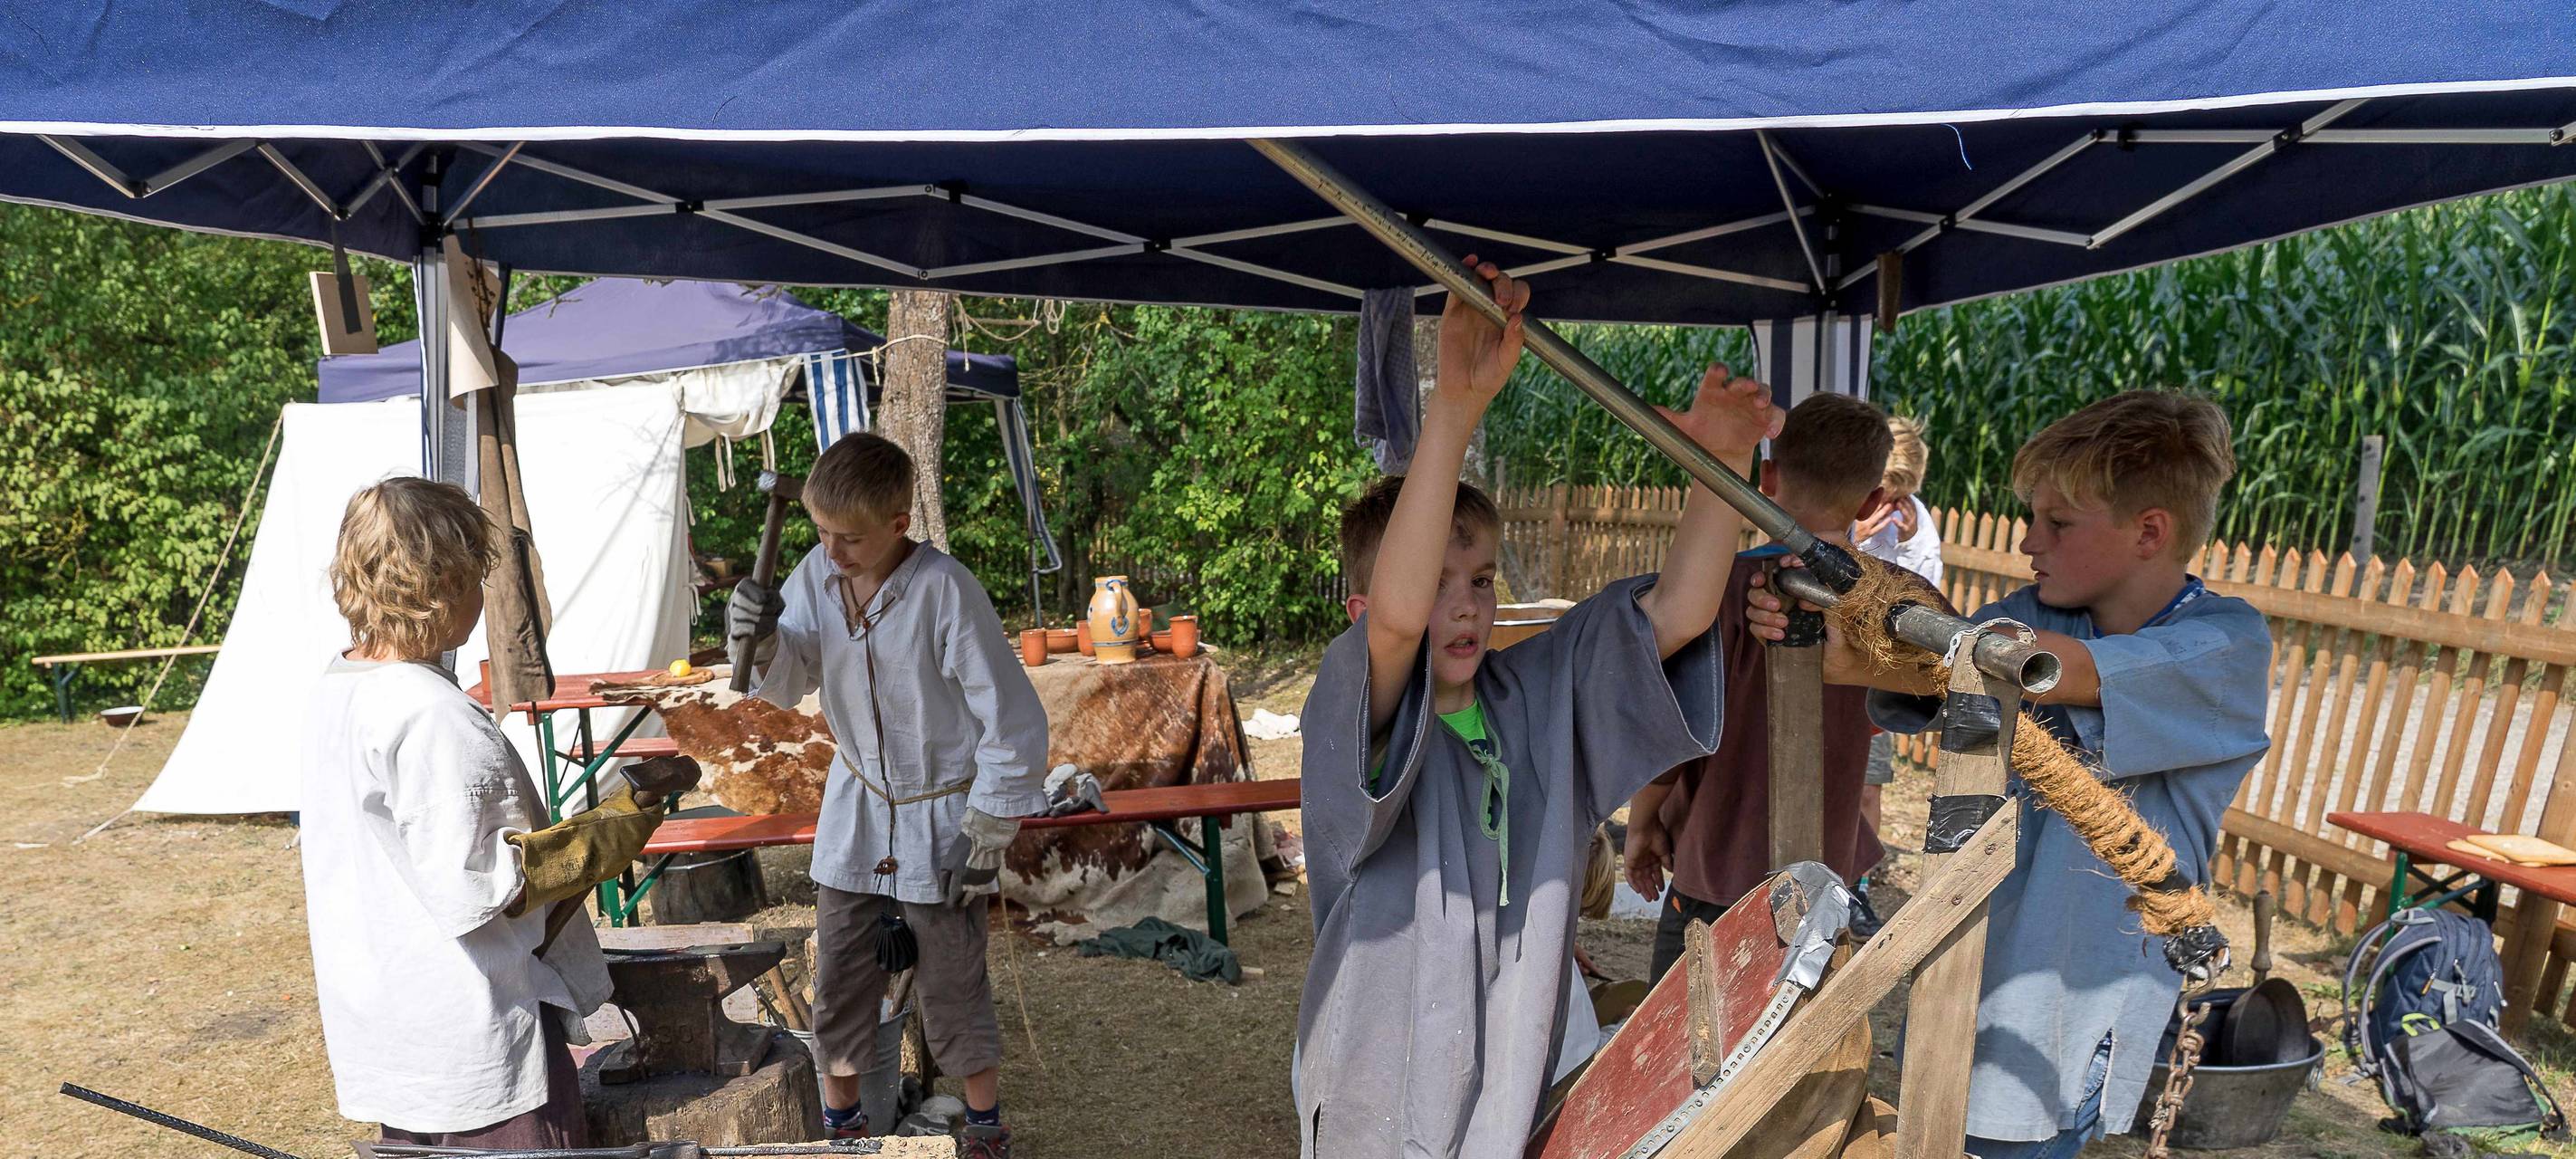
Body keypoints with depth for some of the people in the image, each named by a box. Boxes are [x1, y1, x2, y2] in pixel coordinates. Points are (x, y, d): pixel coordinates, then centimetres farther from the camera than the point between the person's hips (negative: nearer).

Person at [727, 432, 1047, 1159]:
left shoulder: (945, 591, -24)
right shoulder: (818, 575, -7)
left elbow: (1013, 723, -19)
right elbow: (787, 685, -2)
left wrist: (985, 841, -14)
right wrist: (761, 641, -25)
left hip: (939, 817, -4)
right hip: (857, 807, 5)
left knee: (952, 986, 8)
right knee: (839, 981, 12)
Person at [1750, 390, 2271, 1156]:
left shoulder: (2227, 646, -14)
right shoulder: (2035, 614, 2)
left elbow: (2054, 669, -30)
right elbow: (1932, 672, -10)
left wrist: (1871, 654, -37)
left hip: (2078, 1004, -4)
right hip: (1965, 970, 5)